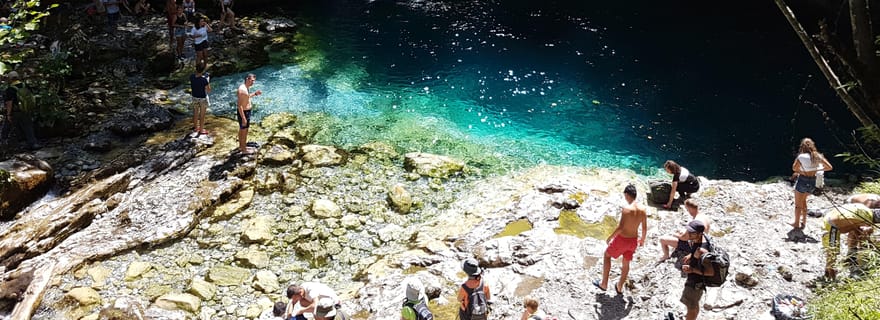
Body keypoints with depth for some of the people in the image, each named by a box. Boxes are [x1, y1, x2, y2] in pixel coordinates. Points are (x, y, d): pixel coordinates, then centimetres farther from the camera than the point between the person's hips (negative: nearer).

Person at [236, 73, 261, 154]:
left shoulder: (246, 87, 5)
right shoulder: (242, 89, -25)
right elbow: (239, 105, -27)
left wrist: (255, 94, 13)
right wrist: (243, 118, -27)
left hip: (247, 111, 10)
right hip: (243, 112, -10)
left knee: (242, 129, 22)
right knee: (244, 131, 3)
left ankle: (241, 146, 36)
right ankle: (244, 149, 17)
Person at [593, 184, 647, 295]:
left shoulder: (627, 209, -24)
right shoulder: (642, 209, -5)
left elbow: (620, 227, -26)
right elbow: (645, 228, 3)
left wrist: (610, 237, -12)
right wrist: (642, 239, 21)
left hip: (622, 239, -6)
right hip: (633, 240, 6)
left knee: (607, 255, 18)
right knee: (626, 263, 23)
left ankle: (604, 284, 23)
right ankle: (620, 287, 39)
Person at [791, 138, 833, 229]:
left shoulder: (801, 157, -17)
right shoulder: (817, 156, -3)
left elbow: (794, 168, -20)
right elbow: (829, 167, 0)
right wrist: (817, 169, 9)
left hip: (802, 181, -5)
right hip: (813, 182, 5)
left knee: (798, 204, 10)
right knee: (803, 200, 26)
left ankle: (797, 223, 17)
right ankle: (804, 220, 29)